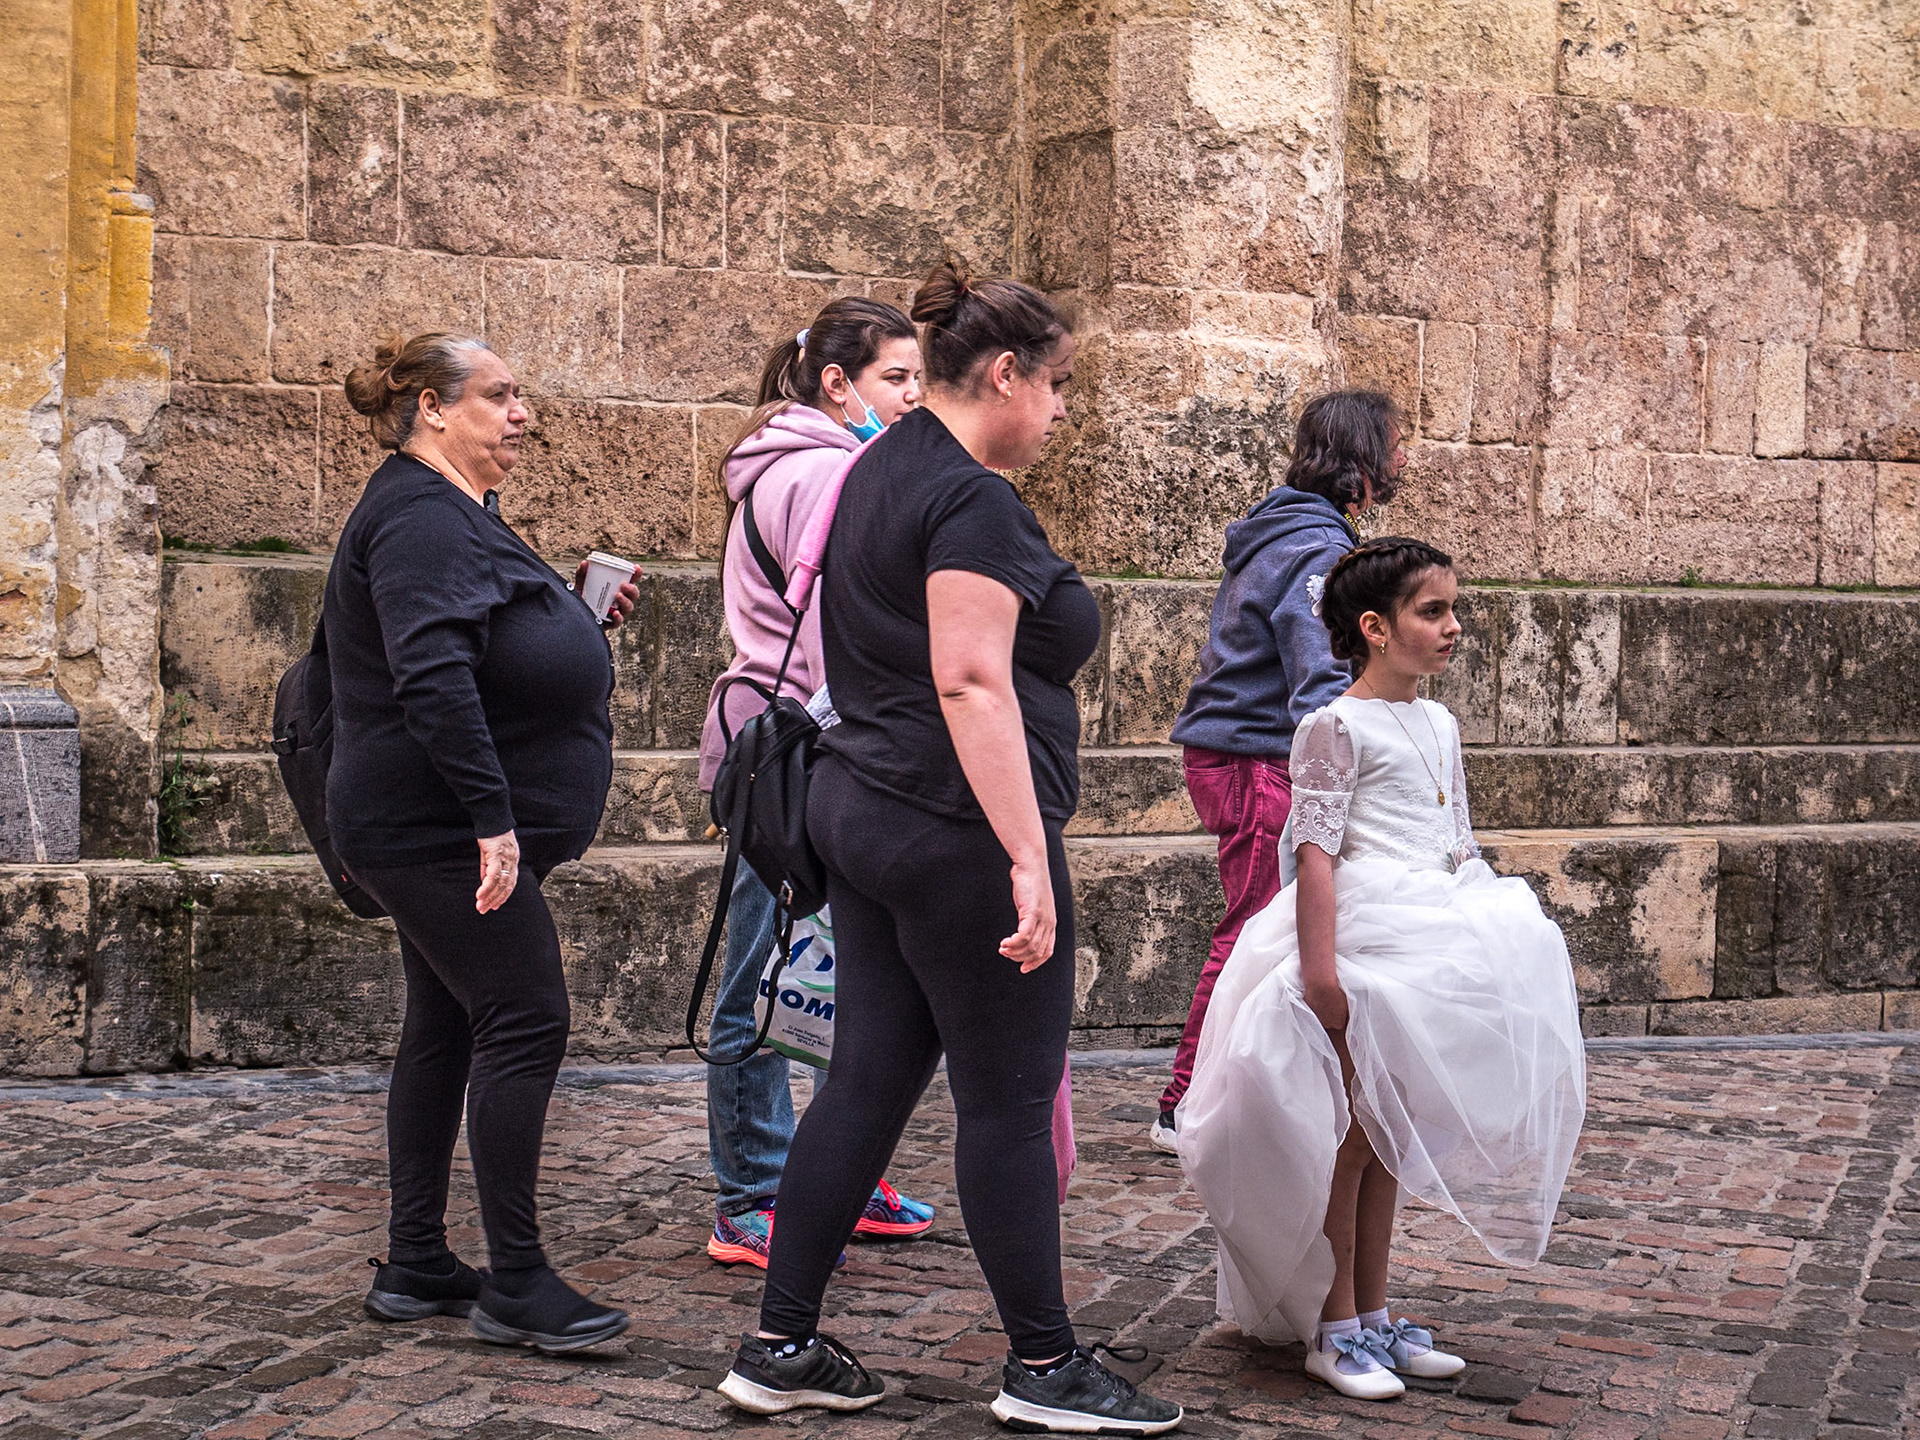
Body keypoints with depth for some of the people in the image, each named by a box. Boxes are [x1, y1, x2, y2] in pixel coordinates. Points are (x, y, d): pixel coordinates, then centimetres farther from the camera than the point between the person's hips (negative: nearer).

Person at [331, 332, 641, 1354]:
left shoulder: (452, 515, 19)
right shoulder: (420, 516, -16)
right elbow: (432, 676, -28)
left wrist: (583, 619, 13)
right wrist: (491, 816, -31)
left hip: (436, 833, 11)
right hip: (439, 830, -11)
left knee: (447, 1028, 12)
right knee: (523, 1020, -10)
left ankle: (415, 1267, 19)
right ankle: (515, 1283, -5)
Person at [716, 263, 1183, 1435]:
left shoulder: (884, 472, 16)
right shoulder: (973, 502, -15)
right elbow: (972, 685, -25)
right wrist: (1028, 860, -28)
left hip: (866, 809, 10)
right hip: (956, 833, -10)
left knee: (869, 1081, 12)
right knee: (1010, 1099, 0)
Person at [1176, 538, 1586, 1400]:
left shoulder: (1440, 726, 14)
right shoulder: (1337, 728, -10)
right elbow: (1315, 851, -16)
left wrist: (1486, 930, 17)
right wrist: (1319, 968, -22)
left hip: (1429, 947, 8)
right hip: (1362, 942, -8)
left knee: (1387, 1136, 14)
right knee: (1349, 1135, -1)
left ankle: (1372, 1313, 23)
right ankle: (1334, 1329, 9)